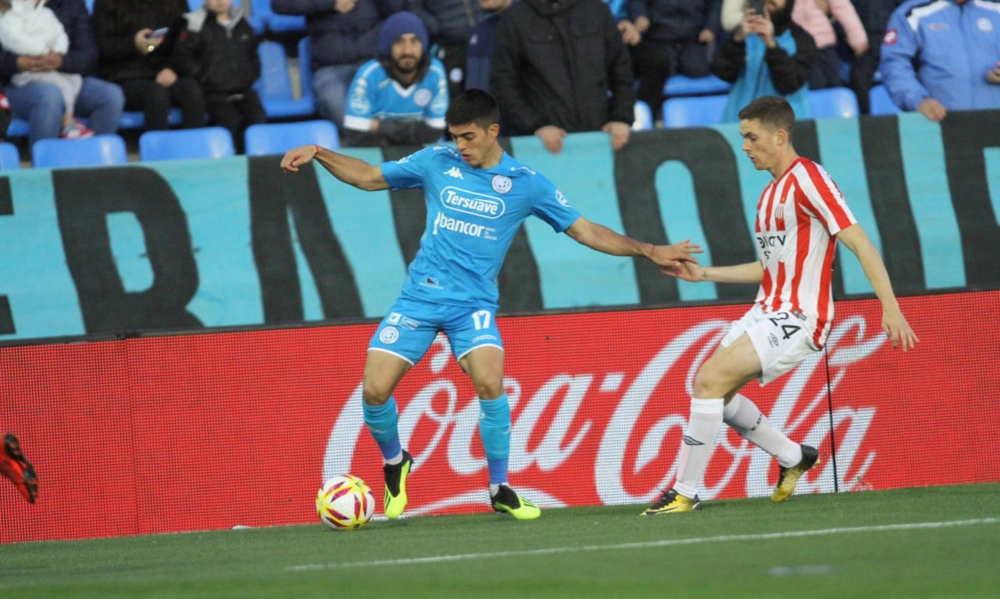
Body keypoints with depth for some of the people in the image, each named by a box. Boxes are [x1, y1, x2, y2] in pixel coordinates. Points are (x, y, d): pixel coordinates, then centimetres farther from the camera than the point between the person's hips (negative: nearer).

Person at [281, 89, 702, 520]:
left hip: (473, 304, -1)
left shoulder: (525, 183, 1)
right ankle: (394, 461, 21)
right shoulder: (437, 163, 3)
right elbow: (368, 177, 13)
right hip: (420, 295, 1)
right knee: (375, 390, -11)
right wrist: (319, 154, 0)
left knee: (490, 383, -26)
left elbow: (585, 231, 6)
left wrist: (649, 251, -1)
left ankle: (500, 490, -8)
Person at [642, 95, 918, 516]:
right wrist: (703, 273, 22)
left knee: (710, 381, -18)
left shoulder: (807, 179, -13)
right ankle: (794, 457, 26)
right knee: (712, 388, 11)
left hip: (797, 319, -10)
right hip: (767, 310, 10)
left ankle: (685, 492, -12)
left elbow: (859, 243, -19)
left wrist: (890, 308, -26)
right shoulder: (771, 193, 16)